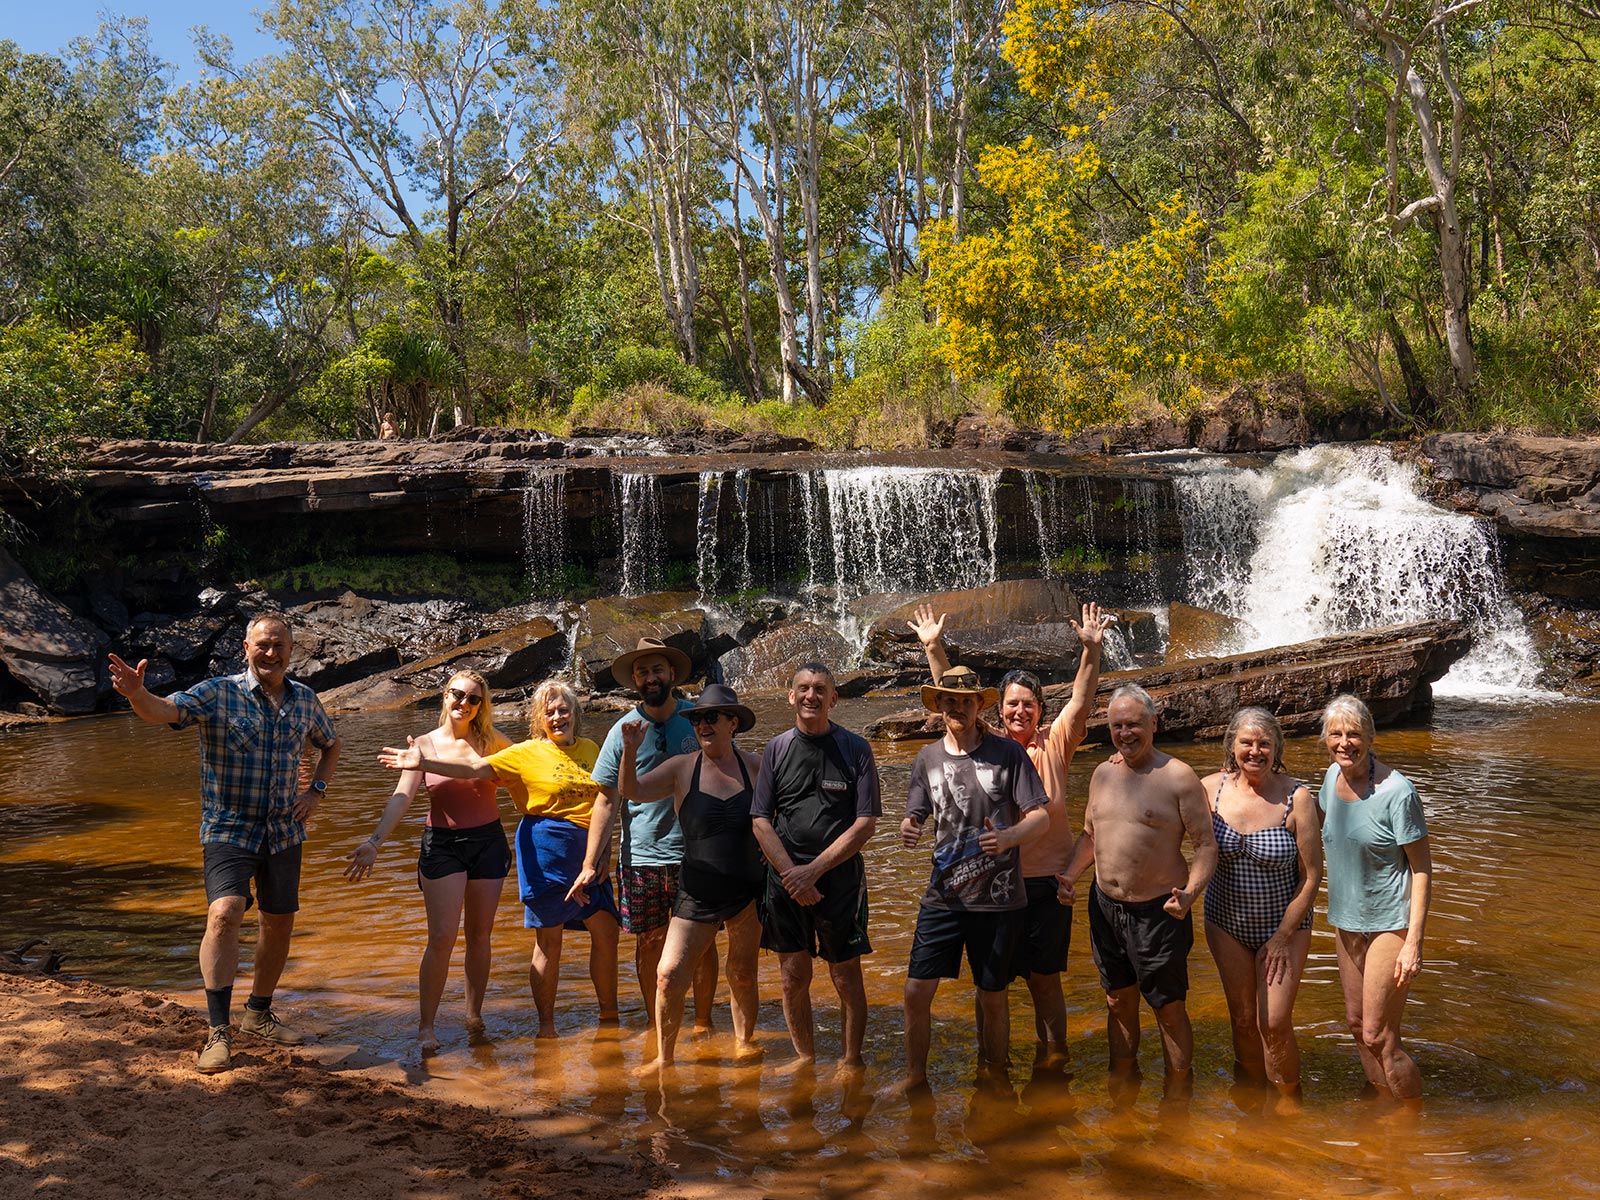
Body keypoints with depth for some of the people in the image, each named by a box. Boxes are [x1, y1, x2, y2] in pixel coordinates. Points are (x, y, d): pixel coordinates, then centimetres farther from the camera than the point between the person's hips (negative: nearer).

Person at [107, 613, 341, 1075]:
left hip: (284, 831, 5)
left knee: (279, 923, 13)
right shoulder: (217, 694, -11)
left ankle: (259, 1013, 34)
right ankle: (219, 1031, -17)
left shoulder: (305, 699, 4)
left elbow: (330, 744, 22)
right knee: (224, 913, -24)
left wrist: (316, 790, 7)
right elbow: (163, 711, -29)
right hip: (228, 830, -5)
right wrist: (136, 693, -51)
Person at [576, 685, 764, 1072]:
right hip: (697, 893, 0)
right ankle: (664, 1057, 10)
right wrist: (630, 752, -25)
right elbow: (631, 792, -10)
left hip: (748, 890, 1)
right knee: (669, 975, -7)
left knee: (742, 974, 12)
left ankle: (744, 1041, 35)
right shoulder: (681, 768, -1)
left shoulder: (755, 766, 2)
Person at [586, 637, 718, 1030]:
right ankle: (654, 1023, 25)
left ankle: (703, 1020, 22)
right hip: (641, 856, 0)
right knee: (649, 942, 7)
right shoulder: (623, 730, 1)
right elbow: (607, 801, 2)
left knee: (702, 940, 4)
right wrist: (591, 863, -3)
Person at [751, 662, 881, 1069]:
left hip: (840, 877, -2)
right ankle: (805, 1058, 25)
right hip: (786, 879, 2)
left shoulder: (855, 749, -2)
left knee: (847, 978, 3)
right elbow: (761, 820, 3)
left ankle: (850, 1062, 19)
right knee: (793, 978, 8)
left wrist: (813, 870, -11)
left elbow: (866, 823, -6)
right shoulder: (776, 749, 5)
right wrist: (791, 874, -9)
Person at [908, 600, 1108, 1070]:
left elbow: (1081, 701, -8)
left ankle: (1052, 1056, 23)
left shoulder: (1054, 745, 1)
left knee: (1045, 978, 8)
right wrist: (933, 648, -9)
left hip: (1046, 882, -1)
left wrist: (1091, 650, -20)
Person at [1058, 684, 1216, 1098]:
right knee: (1118, 1001, 19)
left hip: (1157, 911, -6)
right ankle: (1122, 1084, 36)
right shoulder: (1103, 774, 8)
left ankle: (1177, 1099, 19)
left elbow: (1206, 844, -13)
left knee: (1169, 1010, 5)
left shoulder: (1178, 777, -11)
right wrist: (1070, 874, 4)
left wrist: (1190, 893, -27)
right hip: (1105, 906, 6)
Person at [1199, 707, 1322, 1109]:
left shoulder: (1296, 797, -16)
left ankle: (1290, 1101, 21)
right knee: (1243, 1020, 12)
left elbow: (1312, 875, -10)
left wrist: (1284, 935, -9)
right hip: (1227, 923, 3)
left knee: (1275, 1023, -5)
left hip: (1284, 924, -2)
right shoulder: (1210, 789, -9)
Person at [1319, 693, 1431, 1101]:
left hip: (1390, 922, -7)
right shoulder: (1333, 776, 1)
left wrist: (1413, 942, -18)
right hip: (1347, 918, 7)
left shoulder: (1396, 791, -20)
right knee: (1357, 1023, 15)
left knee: (1377, 1036, -5)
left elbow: (1422, 868, -15)